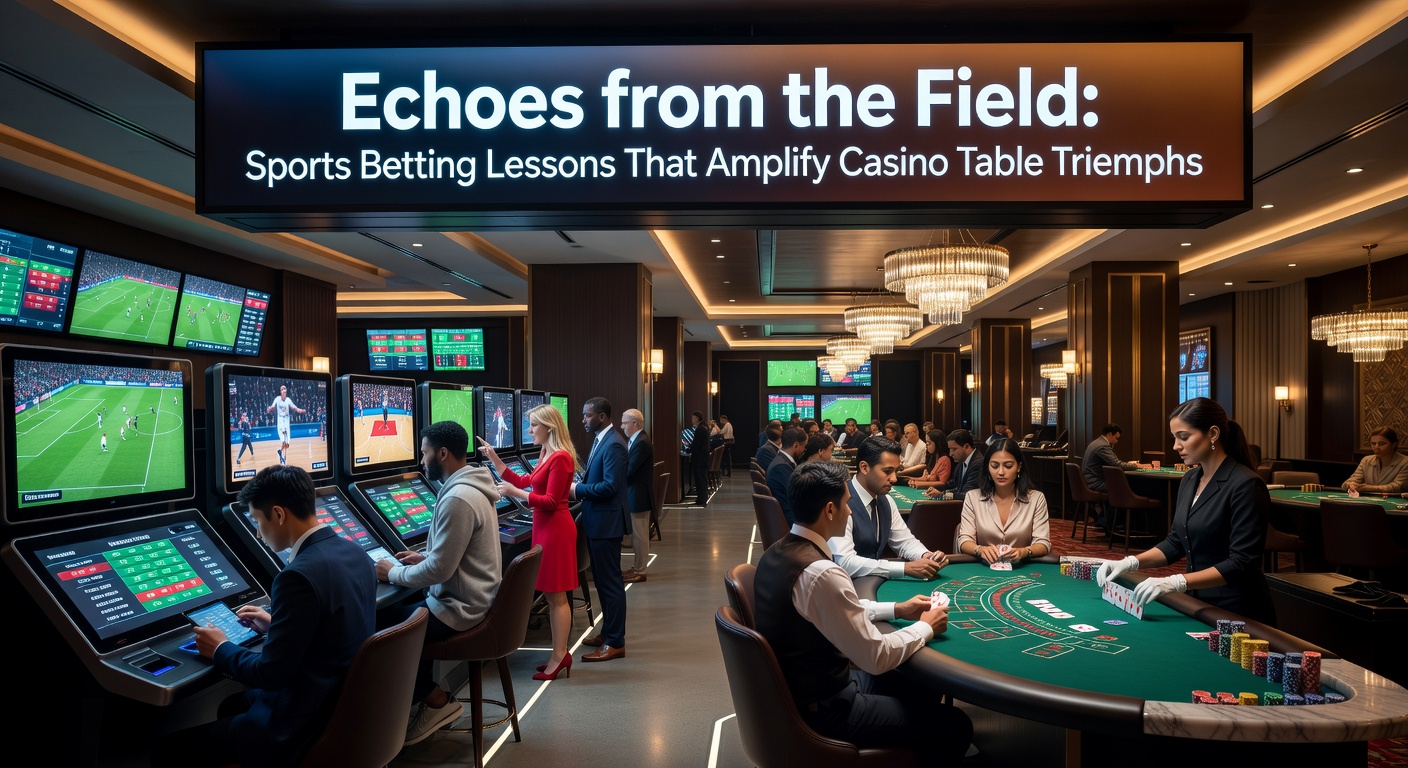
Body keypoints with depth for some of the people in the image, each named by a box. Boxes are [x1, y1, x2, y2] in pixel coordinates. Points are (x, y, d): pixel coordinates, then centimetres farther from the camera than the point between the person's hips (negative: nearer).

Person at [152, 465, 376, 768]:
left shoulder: (299, 576, -28)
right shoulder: (352, 551, 0)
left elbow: (271, 673, -20)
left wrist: (220, 650, -3)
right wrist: (275, 625, 18)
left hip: (303, 723, -9)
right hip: (345, 702, 9)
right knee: (232, 705, 32)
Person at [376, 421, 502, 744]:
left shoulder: (457, 498, -26)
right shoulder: (471, 487, 7)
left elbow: (439, 570, -24)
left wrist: (394, 574, -9)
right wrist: (425, 557, 11)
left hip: (459, 609, -10)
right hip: (474, 600, 10)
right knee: (397, 613, 19)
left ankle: (435, 700, 14)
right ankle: (425, 696, 22)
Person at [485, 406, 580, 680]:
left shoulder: (560, 457, -18)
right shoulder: (546, 455, 13)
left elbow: (551, 502, -20)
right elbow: (524, 482, 18)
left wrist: (514, 492, -20)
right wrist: (494, 458, 15)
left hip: (555, 528, -10)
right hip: (545, 527, 10)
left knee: (556, 595, -4)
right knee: (551, 593, 12)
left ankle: (559, 656, 4)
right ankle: (560, 654, 19)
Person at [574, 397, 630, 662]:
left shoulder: (613, 445, -20)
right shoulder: (601, 440, 12)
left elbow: (610, 486, -26)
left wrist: (577, 489, -17)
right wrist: (579, 486, 2)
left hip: (607, 523, -10)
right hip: (598, 521, 10)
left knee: (610, 581, -2)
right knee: (603, 579, 18)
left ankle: (615, 643, 6)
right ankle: (609, 632, 30)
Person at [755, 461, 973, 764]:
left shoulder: (777, 552, -1)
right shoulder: (821, 573, -31)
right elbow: (877, 658, -23)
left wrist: (897, 609, 10)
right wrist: (925, 628, -7)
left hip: (794, 688, 9)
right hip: (823, 709, -9)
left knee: (922, 690, 23)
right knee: (955, 726, 4)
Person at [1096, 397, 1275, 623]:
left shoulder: (1245, 485, -19)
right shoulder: (1189, 480, 5)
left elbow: (1241, 564, -24)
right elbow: (1177, 542, 12)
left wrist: (1176, 582, -32)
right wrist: (1130, 562, -3)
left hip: (1239, 614, -7)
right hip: (1199, 605, 7)